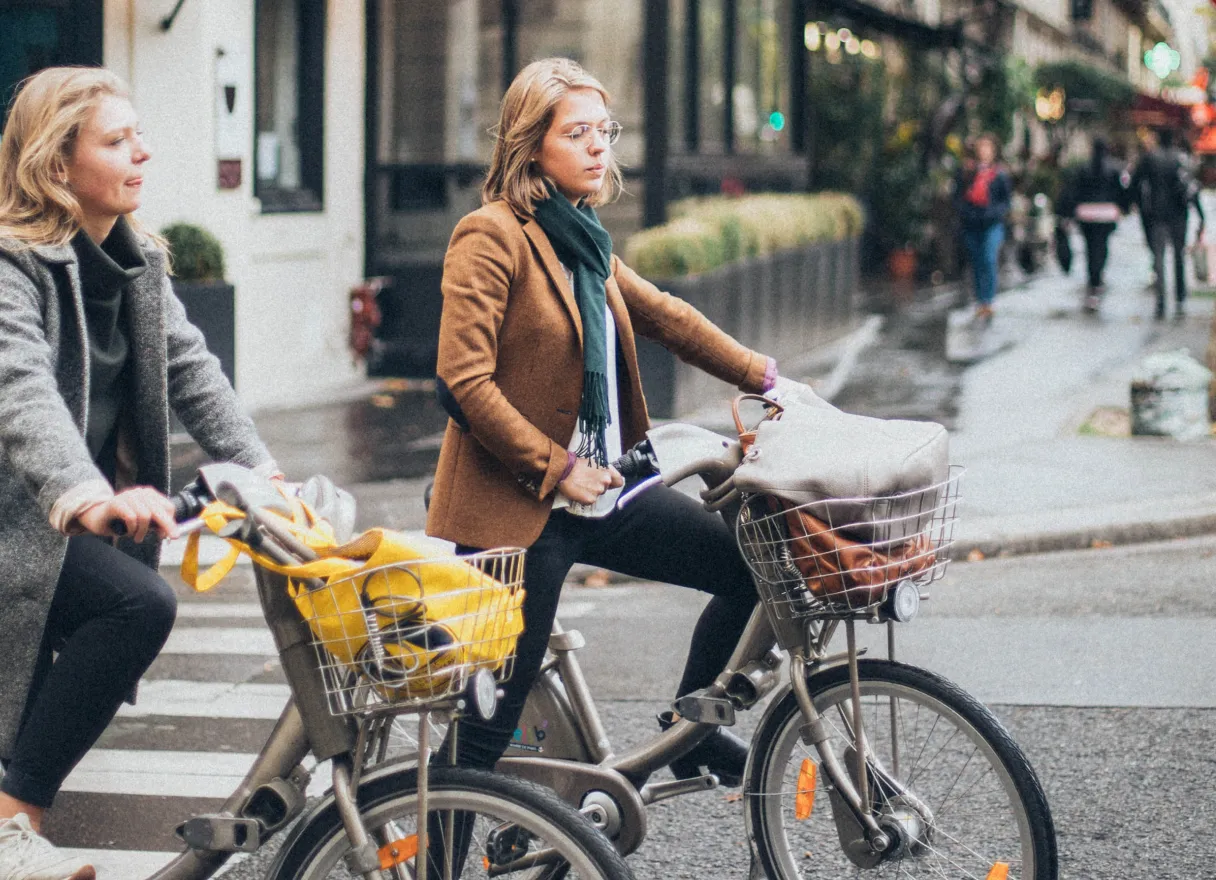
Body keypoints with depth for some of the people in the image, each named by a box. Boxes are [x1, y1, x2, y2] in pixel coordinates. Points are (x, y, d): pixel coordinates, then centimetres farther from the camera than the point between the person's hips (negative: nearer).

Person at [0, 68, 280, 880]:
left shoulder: (137, 262, 8)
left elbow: (190, 369, 8)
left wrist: (260, 468, -6)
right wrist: (86, 496, -53)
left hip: (83, 509, 9)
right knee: (141, 603, -26)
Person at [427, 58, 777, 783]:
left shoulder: (583, 239, 14)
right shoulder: (492, 236, -12)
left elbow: (664, 315, 19)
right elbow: (465, 381, -18)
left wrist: (763, 377, 13)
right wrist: (555, 469, -17)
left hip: (603, 493, 8)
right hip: (517, 509, -8)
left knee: (747, 564, 5)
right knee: (493, 714, -5)